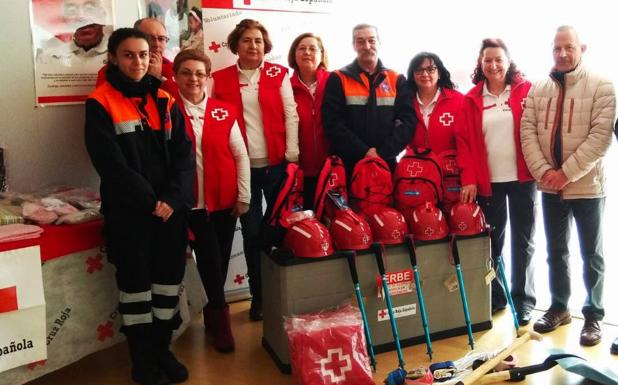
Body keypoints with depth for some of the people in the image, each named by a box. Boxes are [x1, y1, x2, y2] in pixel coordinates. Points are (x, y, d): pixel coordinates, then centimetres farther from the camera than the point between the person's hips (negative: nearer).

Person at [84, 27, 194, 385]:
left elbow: (184, 154, 2)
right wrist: (150, 201, -14)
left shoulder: (165, 100, 9)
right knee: (135, 279, 6)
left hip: (171, 207, 4)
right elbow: (111, 163, -11)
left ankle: (162, 348, 26)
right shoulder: (100, 103, -3)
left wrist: (173, 198, -11)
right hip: (128, 210, -3)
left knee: (170, 276, 9)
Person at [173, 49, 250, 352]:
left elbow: (241, 155, 4)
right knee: (209, 260, -2)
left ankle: (211, 313, 33)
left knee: (221, 261, 11)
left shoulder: (224, 112, 3)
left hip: (225, 200, 3)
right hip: (192, 202, -2)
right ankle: (220, 320, 18)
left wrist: (243, 196, 0)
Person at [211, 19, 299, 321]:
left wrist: (291, 155, -6)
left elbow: (290, 115, 1)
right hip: (242, 166, 0)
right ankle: (258, 296, 20)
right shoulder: (220, 79, 5)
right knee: (252, 232, 6)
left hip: (276, 164, 0)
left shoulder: (278, 74, 5)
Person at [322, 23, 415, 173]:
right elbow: (333, 123, -7)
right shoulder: (338, 79, 2)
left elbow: (408, 121, 0)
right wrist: (364, 151, -16)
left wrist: (383, 152, -13)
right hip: (347, 164, -2)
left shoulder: (397, 80, 9)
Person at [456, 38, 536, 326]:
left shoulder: (525, 90, 2)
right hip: (487, 181, 1)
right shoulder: (472, 99, 4)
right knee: (492, 240, 7)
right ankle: (495, 295, 23)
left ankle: (523, 299, 21)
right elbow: (464, 141, -1)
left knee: (522, 240, 7)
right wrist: (469, 179, -9)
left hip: (522, 177, -1)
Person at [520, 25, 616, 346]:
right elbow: (528, 132, -1)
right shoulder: (538, 90, 6)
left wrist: (566, 172, -21)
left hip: (587, 186, -3)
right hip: (550, 187, 4)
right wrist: (544, 171, -14)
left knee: (591, 255, 8)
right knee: (556, 251, 15)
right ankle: (559, 307, 31)